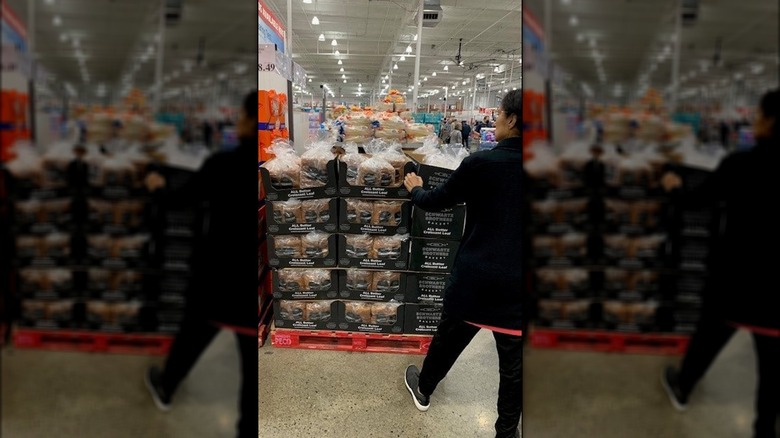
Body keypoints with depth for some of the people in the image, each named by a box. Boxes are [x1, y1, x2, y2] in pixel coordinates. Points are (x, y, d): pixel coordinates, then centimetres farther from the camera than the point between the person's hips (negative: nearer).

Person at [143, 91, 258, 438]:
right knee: (253, 361, 11)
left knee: (193, 334, 26)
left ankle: (165, 388, 52)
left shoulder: (222, 165, -14)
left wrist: (157, 188, 22)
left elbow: (181, 199, 3)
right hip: (253, 284, 0)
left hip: (218, 273, 1)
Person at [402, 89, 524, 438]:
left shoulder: (480, 164, -13)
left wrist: (415, 190, 20)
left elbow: (436, 202, 1)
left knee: (449, 337, 22)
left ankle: (423, 390, 44)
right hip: (514, 282, 2)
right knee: (513, 363, 13)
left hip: (476, 276, -1)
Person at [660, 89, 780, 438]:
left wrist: (674, 188, 19)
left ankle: (682, 389, 43)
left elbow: (698, 199, 0)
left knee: (709, 335, 21)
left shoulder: (741, 164, -16)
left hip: (736, 272, -1)